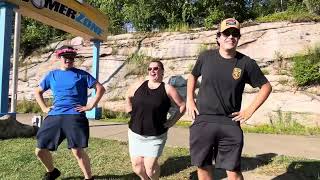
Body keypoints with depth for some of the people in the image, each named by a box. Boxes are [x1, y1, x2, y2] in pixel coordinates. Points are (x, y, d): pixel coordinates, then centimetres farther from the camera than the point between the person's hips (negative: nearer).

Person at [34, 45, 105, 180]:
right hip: (54, 117, 5)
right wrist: (44, 108, 15)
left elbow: (100, 88, 1)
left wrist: (91, 106, -5)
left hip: (74, 116, -4)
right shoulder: (52, 75, 16)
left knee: (77, 151, -11)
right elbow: (37, 91, 28)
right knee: (40, 150, 7)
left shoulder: (81, 74, 5)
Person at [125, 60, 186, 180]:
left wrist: (171, 122, -5)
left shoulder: (167, 89, -8)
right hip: (135, 133, 4)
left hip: (156, 136, -3)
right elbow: (128, 96, 21)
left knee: (150, 166, -7)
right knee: (137, 164, 5)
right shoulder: (139, 85, 2)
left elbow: (182, 106, -2)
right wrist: (130, 112, 12)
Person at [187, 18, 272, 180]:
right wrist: (189, 100, 8)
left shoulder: (246, 63, -4)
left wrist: (250, 110, 0)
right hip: (202, 121, 2)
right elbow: (193, 76, 18)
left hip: (230, 124, -1)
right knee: (203, 167, 12)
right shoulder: (206, 57, 1)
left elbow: (266, 86, 7)